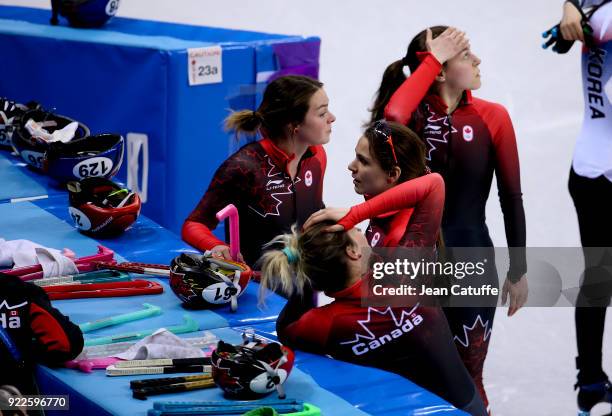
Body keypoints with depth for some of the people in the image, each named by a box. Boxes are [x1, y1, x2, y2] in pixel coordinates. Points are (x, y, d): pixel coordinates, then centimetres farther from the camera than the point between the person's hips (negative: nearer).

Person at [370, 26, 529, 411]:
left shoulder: (492, 117, -6)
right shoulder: (414, 115, -7)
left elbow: (511, 197, 0)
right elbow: (391, 117, -33)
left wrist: (518, 270, 3)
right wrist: (433, 59, -24)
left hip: (471, 260, 0)